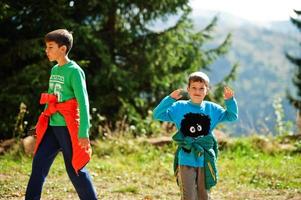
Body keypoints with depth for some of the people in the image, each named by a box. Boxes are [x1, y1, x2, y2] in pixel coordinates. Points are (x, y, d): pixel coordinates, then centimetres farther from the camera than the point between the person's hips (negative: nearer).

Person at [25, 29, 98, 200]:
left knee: (75, 169, 1)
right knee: (39, 164, 1)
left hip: (68, 127, -7)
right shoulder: (54, 70, 11)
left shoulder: (74, 71, -12)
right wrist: (43, 124, 20)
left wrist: (83, 132, -21)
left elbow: (83, 102, -16)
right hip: (52, 126, 7)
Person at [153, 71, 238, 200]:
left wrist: (230, 101, -6)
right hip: (186, 161, -3)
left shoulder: (212, 109, 5)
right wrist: (170, 99, -20)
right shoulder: (179, 107, -2)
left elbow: (232, 116, 12)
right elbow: (157, 115, -8)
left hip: (205, 161, 3)